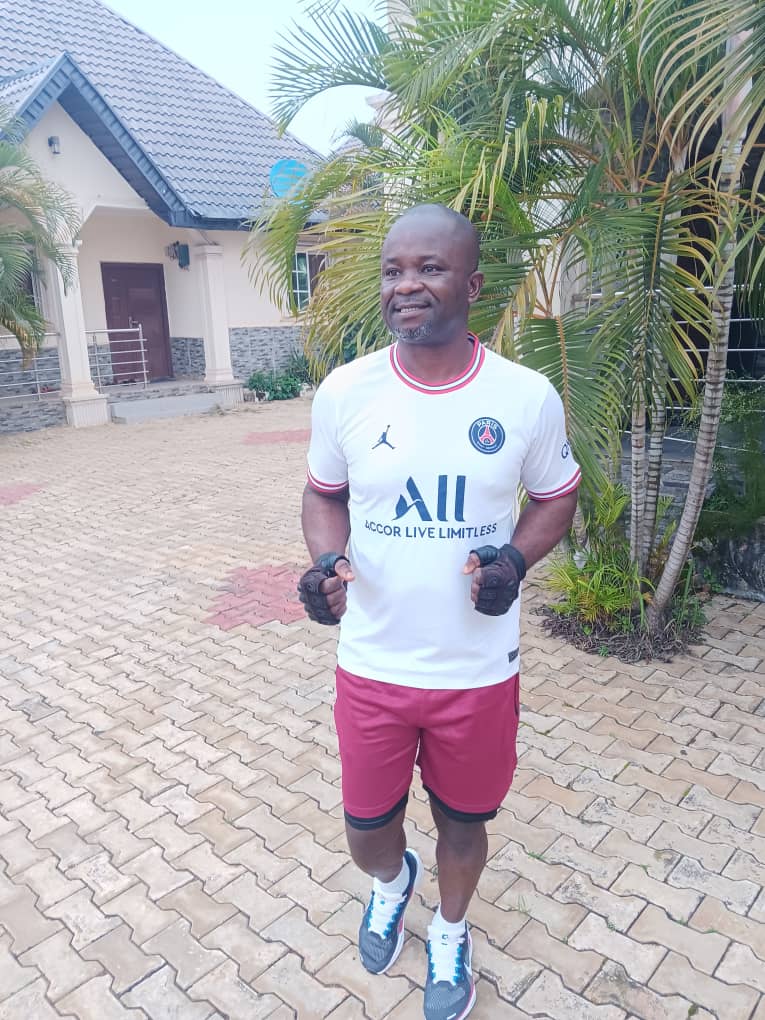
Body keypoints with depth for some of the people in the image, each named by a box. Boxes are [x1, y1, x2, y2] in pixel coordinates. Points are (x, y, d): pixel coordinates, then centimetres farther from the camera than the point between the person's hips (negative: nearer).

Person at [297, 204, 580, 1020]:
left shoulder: (528, 396, -11)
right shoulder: (344, 390, -9)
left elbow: (556, 499, 3)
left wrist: (515, 559, -16)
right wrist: (327, 561, -15)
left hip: (480, 671, 0)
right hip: (371, 667, 1)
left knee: (462, 823, 20)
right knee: (365, 831, 18)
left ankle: (451, 934, 55)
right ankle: (392, 881, 58)